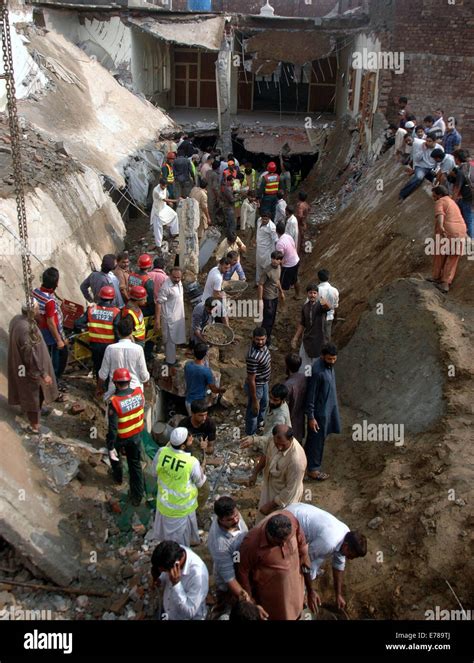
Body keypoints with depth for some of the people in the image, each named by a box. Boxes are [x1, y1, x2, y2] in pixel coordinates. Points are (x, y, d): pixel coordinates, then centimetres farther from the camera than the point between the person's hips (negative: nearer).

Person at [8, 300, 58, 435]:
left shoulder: (17, 319, -8)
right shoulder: (26, 329, -36)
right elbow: (30, 355, -29)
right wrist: (43, 373, -21)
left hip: (20, 364, 9)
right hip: (29, 368, -9)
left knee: (30, 393, 31)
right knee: (33, 395, 12)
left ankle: (35, 411, 55)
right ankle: (34, 426, 30)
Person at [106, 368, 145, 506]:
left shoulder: (114, 402, -31)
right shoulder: (139, 393, -17)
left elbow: (112, 427, -26)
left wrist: (111, 447, -17)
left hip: (120, 437, -3)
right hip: (136, 435, 3)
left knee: (114, 455, 30)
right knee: (135, 464, 16)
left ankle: (118, 477, 55)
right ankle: (137, 497, 23)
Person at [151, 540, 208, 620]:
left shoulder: (197, 573, -38)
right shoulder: (177, 551, -19)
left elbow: (190, 612, -32)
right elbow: (167, 574, 3)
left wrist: (176, 584, -39)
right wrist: (159, 579, -17)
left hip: (189, 618, -6)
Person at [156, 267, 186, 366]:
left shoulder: (179, 282, 0)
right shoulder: (166, 287, -25)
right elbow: (159, 303, -23)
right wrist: (157, 320, -25)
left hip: (179, 316, 8)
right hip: (170, 318, -8)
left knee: (174, 338, 20)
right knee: (171, 340, 3)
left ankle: (169, 356, 36)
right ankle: (170, 361, 16)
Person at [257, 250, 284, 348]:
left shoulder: (279, 267, -1)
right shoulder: (267, 271, -26)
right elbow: (260, 284, -21)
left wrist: (281, 292, 23)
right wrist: (260, 299, -21)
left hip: (275, 297, 8)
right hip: (268, 298, -8)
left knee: (272, 318, 21)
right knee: (268, 320, 1)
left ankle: (267, 335, 40)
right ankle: (266, 343, 11)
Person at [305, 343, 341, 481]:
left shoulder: (329, 365, -3)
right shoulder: (318, 371, -31)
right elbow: (311, 395, -24)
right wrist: (311, 417, -20)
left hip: (329, 407, 9)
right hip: (320, 410, -9)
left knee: (321, 436, 24)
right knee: (317, 439, 6)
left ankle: (306, 455, 44)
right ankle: (313, 469, 22)